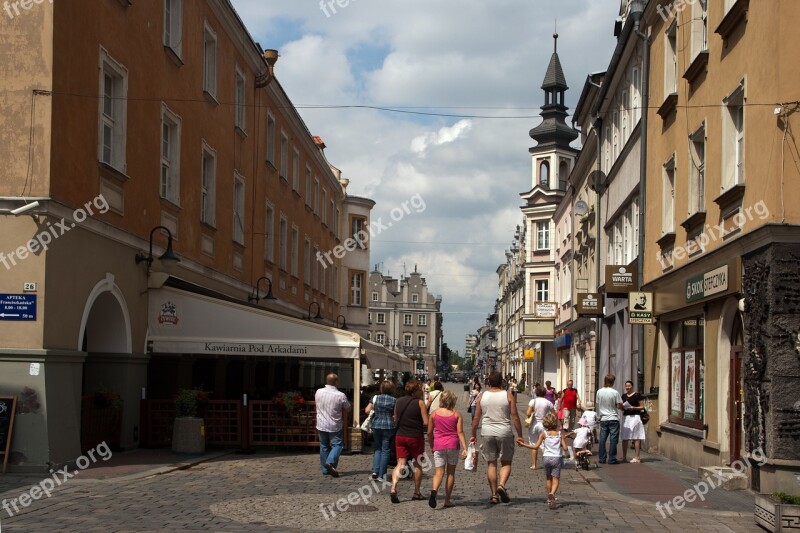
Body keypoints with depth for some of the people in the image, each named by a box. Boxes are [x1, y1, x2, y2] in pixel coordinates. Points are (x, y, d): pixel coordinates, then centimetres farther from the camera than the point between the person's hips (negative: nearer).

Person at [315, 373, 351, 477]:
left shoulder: (318, 392, -4)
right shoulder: (340, 395, -16)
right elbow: (347, 409, -2)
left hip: (321, 425, 4)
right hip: (334, 426, -4)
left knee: (324, 446, 13)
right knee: (336, 445, 4)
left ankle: (325, 469, 15)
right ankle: (330, 462, -19)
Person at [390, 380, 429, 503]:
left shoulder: (399, 402, 6)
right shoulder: (419, 403, -9)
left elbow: (395, 420, 13)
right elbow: (426, 422, -12)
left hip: (400, 436, 4)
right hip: (415, 436, -4)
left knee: (400, 464, 2)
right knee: (417, 464, 13)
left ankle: (393, 488, -18)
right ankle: (416, 492, 18)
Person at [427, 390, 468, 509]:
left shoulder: (434, 414, 3)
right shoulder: (457, 414, 0)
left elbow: (429, 432, 6)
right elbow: (460, 432, -7)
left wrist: (431, 446, 19)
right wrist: (465, 448, -8)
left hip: (438, 446, 1)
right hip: (453, 445, 0)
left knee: (439, 472, 0)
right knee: (451, 472, 10)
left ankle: (434, 491, -29)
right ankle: (447, 500, 12)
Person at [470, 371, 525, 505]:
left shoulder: (482, 396, 3)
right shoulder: (508, 396, -2)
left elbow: (476, 418, 4)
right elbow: (515, 417, -4)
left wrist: (473, 435, 14)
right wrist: (520, 435, 4)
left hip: (487, 432, 2)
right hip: (504, 432, -2)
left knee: (491, 463, 8)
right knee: (506, 462, 10)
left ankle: (494, 495, 7)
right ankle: (502, 484, -15)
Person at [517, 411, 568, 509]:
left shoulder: (543, 434, -1)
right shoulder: (560, 434, 0)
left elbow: (536, 447, -8)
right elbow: (565, 448, -2)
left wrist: (524, 444, 1)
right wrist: (563, 439, 16)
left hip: (547, 458, 1)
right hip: (557, 458, -1)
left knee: (548, 478, 19)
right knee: (555, 479, -2)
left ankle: (549, 499, 27)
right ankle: (552, 494, -30)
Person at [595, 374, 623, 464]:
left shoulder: (599, 392, -1)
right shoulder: (615, 392, -11)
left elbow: (597, 404, 8)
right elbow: (619, 406, -10)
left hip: (603, 419, 3)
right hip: (613, 419, -3)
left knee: (602, 439, 9)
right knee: (613, 439, 1)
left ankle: (602, 458, 11)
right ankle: (612, 459, -1)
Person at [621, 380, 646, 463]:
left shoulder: (637, 395, -3)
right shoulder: (623, 396, 15)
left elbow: (642, 407, -3)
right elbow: (621, 406, 24)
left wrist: (633, 408, -17)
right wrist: (622, 407, 2)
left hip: (634, 417, -6)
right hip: (625, 417, 6)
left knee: (636, 438, -6)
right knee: (624, 438, 5)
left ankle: (637, 457, -6)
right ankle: (624, 457, 12)